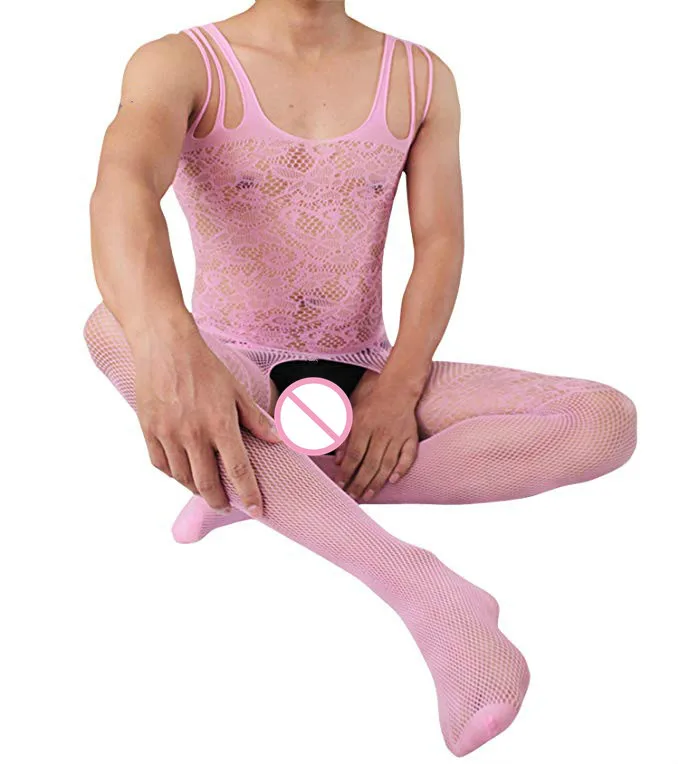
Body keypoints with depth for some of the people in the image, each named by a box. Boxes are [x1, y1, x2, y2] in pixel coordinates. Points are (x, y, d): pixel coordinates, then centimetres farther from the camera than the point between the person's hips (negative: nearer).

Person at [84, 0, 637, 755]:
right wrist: (166, 340, -50)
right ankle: (422, 589, -41)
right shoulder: (179, 64, -7)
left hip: (363, 377, 3)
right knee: (115, 329, -37)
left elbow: (439, 240, -1)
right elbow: (123, 183, -27)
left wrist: (399, 387, -19)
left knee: (608, 423, -18)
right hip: (230, 378, -2)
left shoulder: (421, 78, 5)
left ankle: (257, 493, -22)